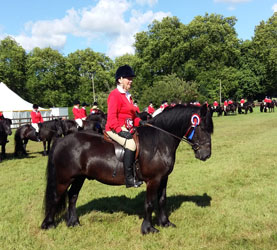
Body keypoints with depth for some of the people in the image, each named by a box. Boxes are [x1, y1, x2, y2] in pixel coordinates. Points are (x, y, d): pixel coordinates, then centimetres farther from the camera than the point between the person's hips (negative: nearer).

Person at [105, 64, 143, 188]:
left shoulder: (127, 96, 20)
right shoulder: (115, 95, -9)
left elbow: (133, 116, 22)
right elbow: (112, 116, -18)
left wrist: (141, 123, 4)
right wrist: (120, 130, -28)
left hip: (126, 129, 10)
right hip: (115, 130, -10)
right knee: (131, 143, -31)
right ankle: (129, 178, -29)